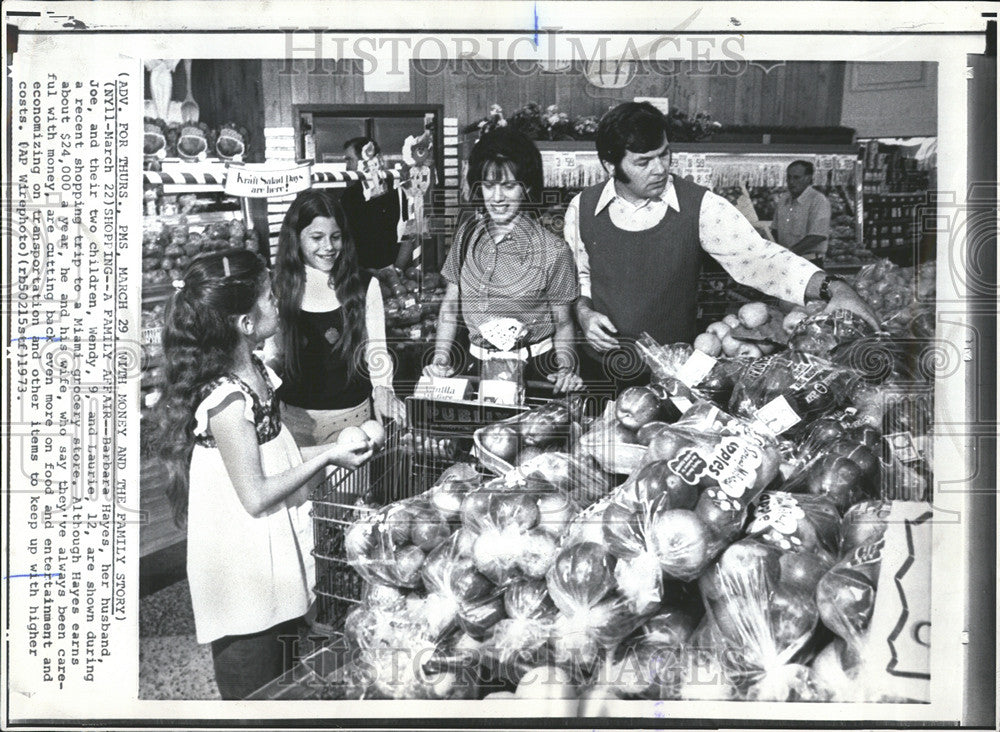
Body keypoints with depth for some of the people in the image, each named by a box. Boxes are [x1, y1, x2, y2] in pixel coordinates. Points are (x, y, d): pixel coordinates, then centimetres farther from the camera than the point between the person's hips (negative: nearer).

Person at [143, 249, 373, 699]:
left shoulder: (255, 374, 3)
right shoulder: (227, 400, -26)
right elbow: (256, 496, -22)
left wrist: (328, 451, 5)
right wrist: (326, 457, -17)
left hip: (273, 557, 9)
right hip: (244, 575, -9)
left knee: (281, 684, 23)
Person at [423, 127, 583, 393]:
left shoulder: (553, 251, -7)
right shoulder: (467, 234, 5)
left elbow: (562, 323, 1)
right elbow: (451, 303, 13)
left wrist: (565, 369, -15)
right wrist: (441, 357, 1)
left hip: (533, 371, -3)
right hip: (476, 366, 3)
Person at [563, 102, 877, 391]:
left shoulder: (701, 207, -13)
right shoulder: (583, 208, -4)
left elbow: (754, 256, -22)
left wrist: (830, 288, -36)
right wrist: (583, 312, -9)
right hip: (601, 370, 2)